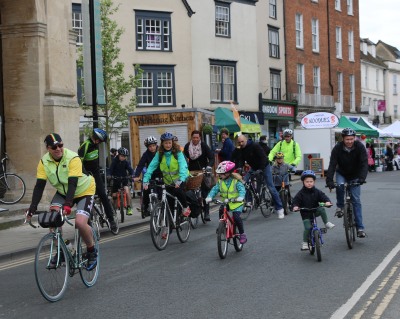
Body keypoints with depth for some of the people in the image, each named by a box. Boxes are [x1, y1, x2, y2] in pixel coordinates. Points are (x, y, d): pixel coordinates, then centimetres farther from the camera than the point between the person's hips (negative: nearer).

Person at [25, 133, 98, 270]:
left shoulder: (73, 158, -28)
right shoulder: (44, 161, -14)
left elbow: (72, 184, -36)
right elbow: (39, 186, -18)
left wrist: (67, 205, -48)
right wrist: (32, 209, -28)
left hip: (84, 191, -5)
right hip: (63, 192, 5)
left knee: (80, 222, -25)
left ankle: (92, 251, 2)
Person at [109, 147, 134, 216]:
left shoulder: (126, 162, -8)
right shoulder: (115, 161, -12)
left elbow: (130, 169, -16)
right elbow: (111, 169, -20)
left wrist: (132, 175, -36)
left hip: (124, 178, 0)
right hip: (116, 179, 0)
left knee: (127, 191, -22)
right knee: (114, 195, 2)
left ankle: (128, 207, -12)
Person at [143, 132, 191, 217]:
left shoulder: (177, 152, -12)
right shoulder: (159, 154, -5)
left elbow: (183, 166, -24)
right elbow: (151, 166, -12)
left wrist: (180, 180, -40)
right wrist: (146, 180, -26)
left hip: (180, 179, -3)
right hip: (168, 182, 3)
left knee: (178, 191, -30)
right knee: (169, 204, 2)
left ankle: (186, 207, -6)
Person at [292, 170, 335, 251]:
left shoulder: (317, 192, -1)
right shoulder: (301, 193, -6)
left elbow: (323, 196, -8)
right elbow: (295, 200, -8)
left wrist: (327, 201, -30)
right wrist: (295, 206, -29)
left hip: (315, 211, 2)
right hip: (305, 214, -2)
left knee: (322, 209, -28)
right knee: (307, 228, -15)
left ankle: (327, 223, -10)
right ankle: (304, 243, -1)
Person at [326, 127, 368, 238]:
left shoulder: (359, 147, -22)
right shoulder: (337, 148, -22)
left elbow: (364, 163, -28)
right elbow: (332, 165, -27)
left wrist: (362, 178, -43)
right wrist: (329, 180, -41)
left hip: (355, 176, 0)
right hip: (341, 174, 0)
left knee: (356, 201, -5)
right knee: (339, 186, -33)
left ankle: (360, 228, -1)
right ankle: (340, 206, -7)